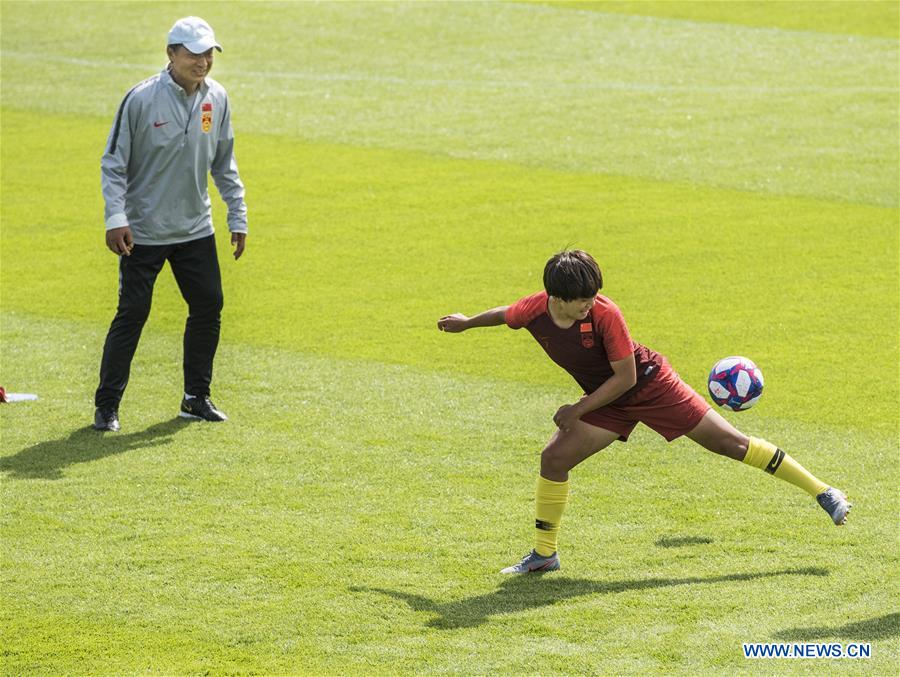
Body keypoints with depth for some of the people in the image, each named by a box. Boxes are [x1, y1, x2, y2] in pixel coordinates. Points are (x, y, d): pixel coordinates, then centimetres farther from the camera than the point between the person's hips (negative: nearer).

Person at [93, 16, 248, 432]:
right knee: (132, 313, -6)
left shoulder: (217, 99, 0)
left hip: (196, 230, 5)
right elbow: (113, 164, -10)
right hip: (143, 232, -5)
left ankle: (196, 398, 21)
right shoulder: (141, 99, -15)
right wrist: (115, 218, -20)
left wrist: (237, 216, 8)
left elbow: (224, 165, 11)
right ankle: (107, 405, 4)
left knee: (208, 308, 6)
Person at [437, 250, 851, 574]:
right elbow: (504, 315, 7)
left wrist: (579, 410, -22)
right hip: (608, 402, 5)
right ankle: (544, 554, 5)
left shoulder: (605, 314, -31)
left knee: (729, 443, -4)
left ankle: (821, 492, 4)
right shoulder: (533, 311, -18)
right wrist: (466, 323, 25)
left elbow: (625, 377, -24)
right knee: (554, 458, -11)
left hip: (651, 384, -5)